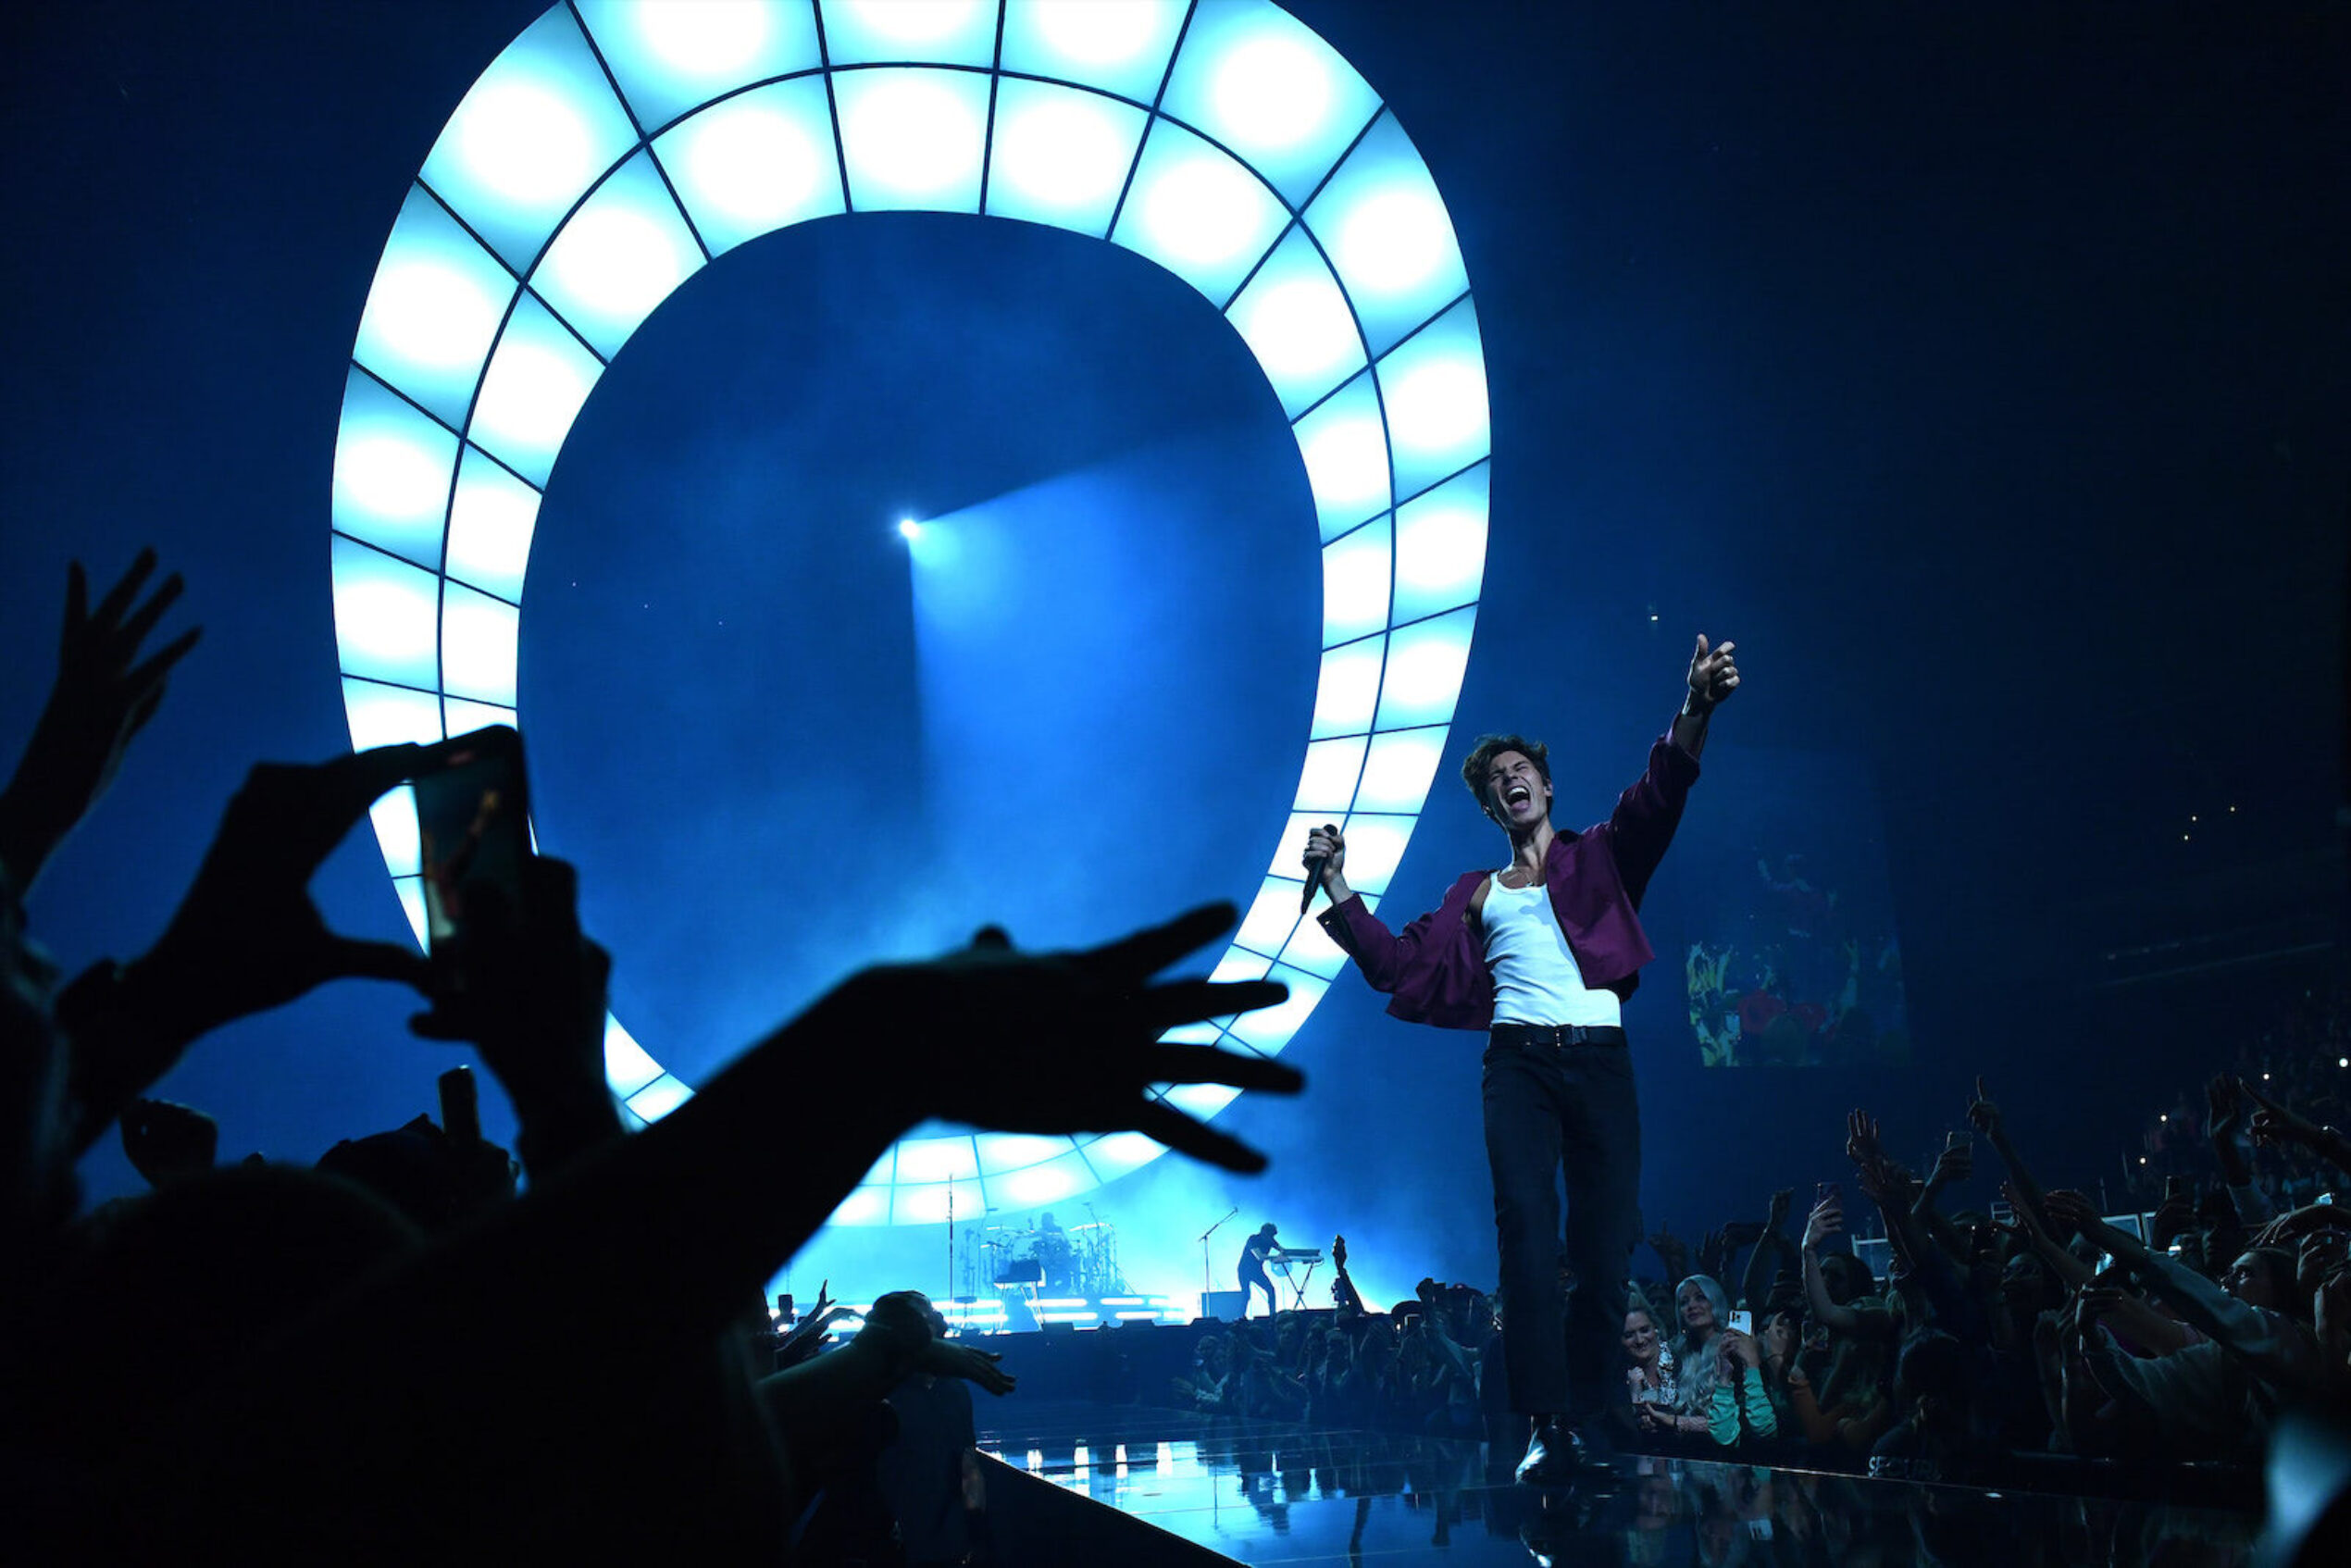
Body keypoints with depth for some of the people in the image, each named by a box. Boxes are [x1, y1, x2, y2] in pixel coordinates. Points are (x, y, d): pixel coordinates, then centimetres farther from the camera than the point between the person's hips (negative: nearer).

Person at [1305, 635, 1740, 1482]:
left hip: (1599, 1061, 0)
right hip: (1519, 1067, 1)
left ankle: (1588, 1426, 9)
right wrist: (1338, 887, 8)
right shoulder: (1476, 892, 20)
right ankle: (1549, 1429, -13)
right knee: (1529, 1239, -14)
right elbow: (1397, 964, 15)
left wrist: (1692, 715, -21)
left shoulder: (1597, 858, 15)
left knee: (1605, 1247, -3)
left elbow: (1655, 799, -3)